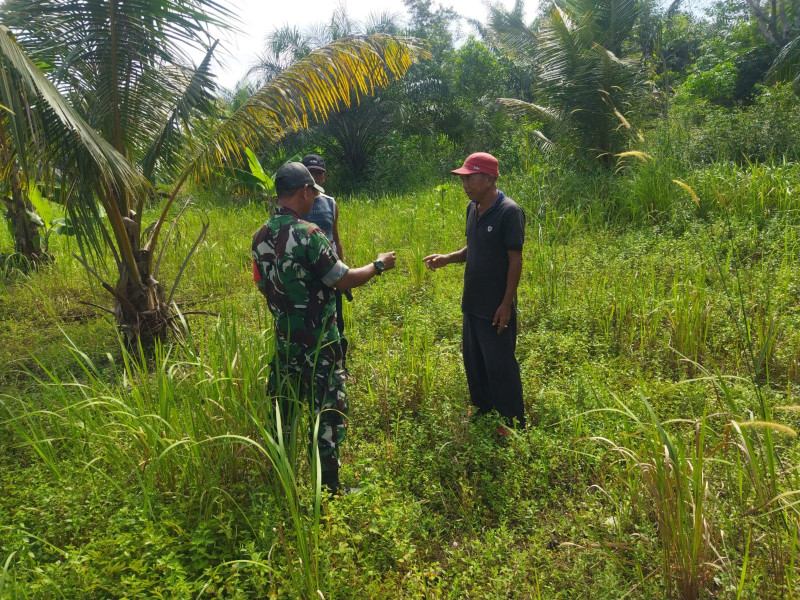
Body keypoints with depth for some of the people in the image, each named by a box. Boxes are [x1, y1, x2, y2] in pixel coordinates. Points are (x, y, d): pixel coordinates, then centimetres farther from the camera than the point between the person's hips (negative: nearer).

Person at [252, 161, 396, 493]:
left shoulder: (261, 237, 2)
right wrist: (378, 265, -2)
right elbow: (343, 280, -17)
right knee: (328, 411, 5)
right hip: (317, 344, -7)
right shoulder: (307, 233, -21)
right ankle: (329, 487, 15)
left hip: (284, 340, 8)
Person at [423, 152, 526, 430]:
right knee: (473, 362, 18)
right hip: (472, 303, 8)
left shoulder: (509, 212, -17)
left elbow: (515, 260, -17)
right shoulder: (472, 209, 6)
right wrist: (447, 258, -1)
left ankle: (514, 423, 19)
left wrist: (506, 304, -17)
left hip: (496, 307, -8)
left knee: (500, 365, 2)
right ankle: (483, 410, 37)